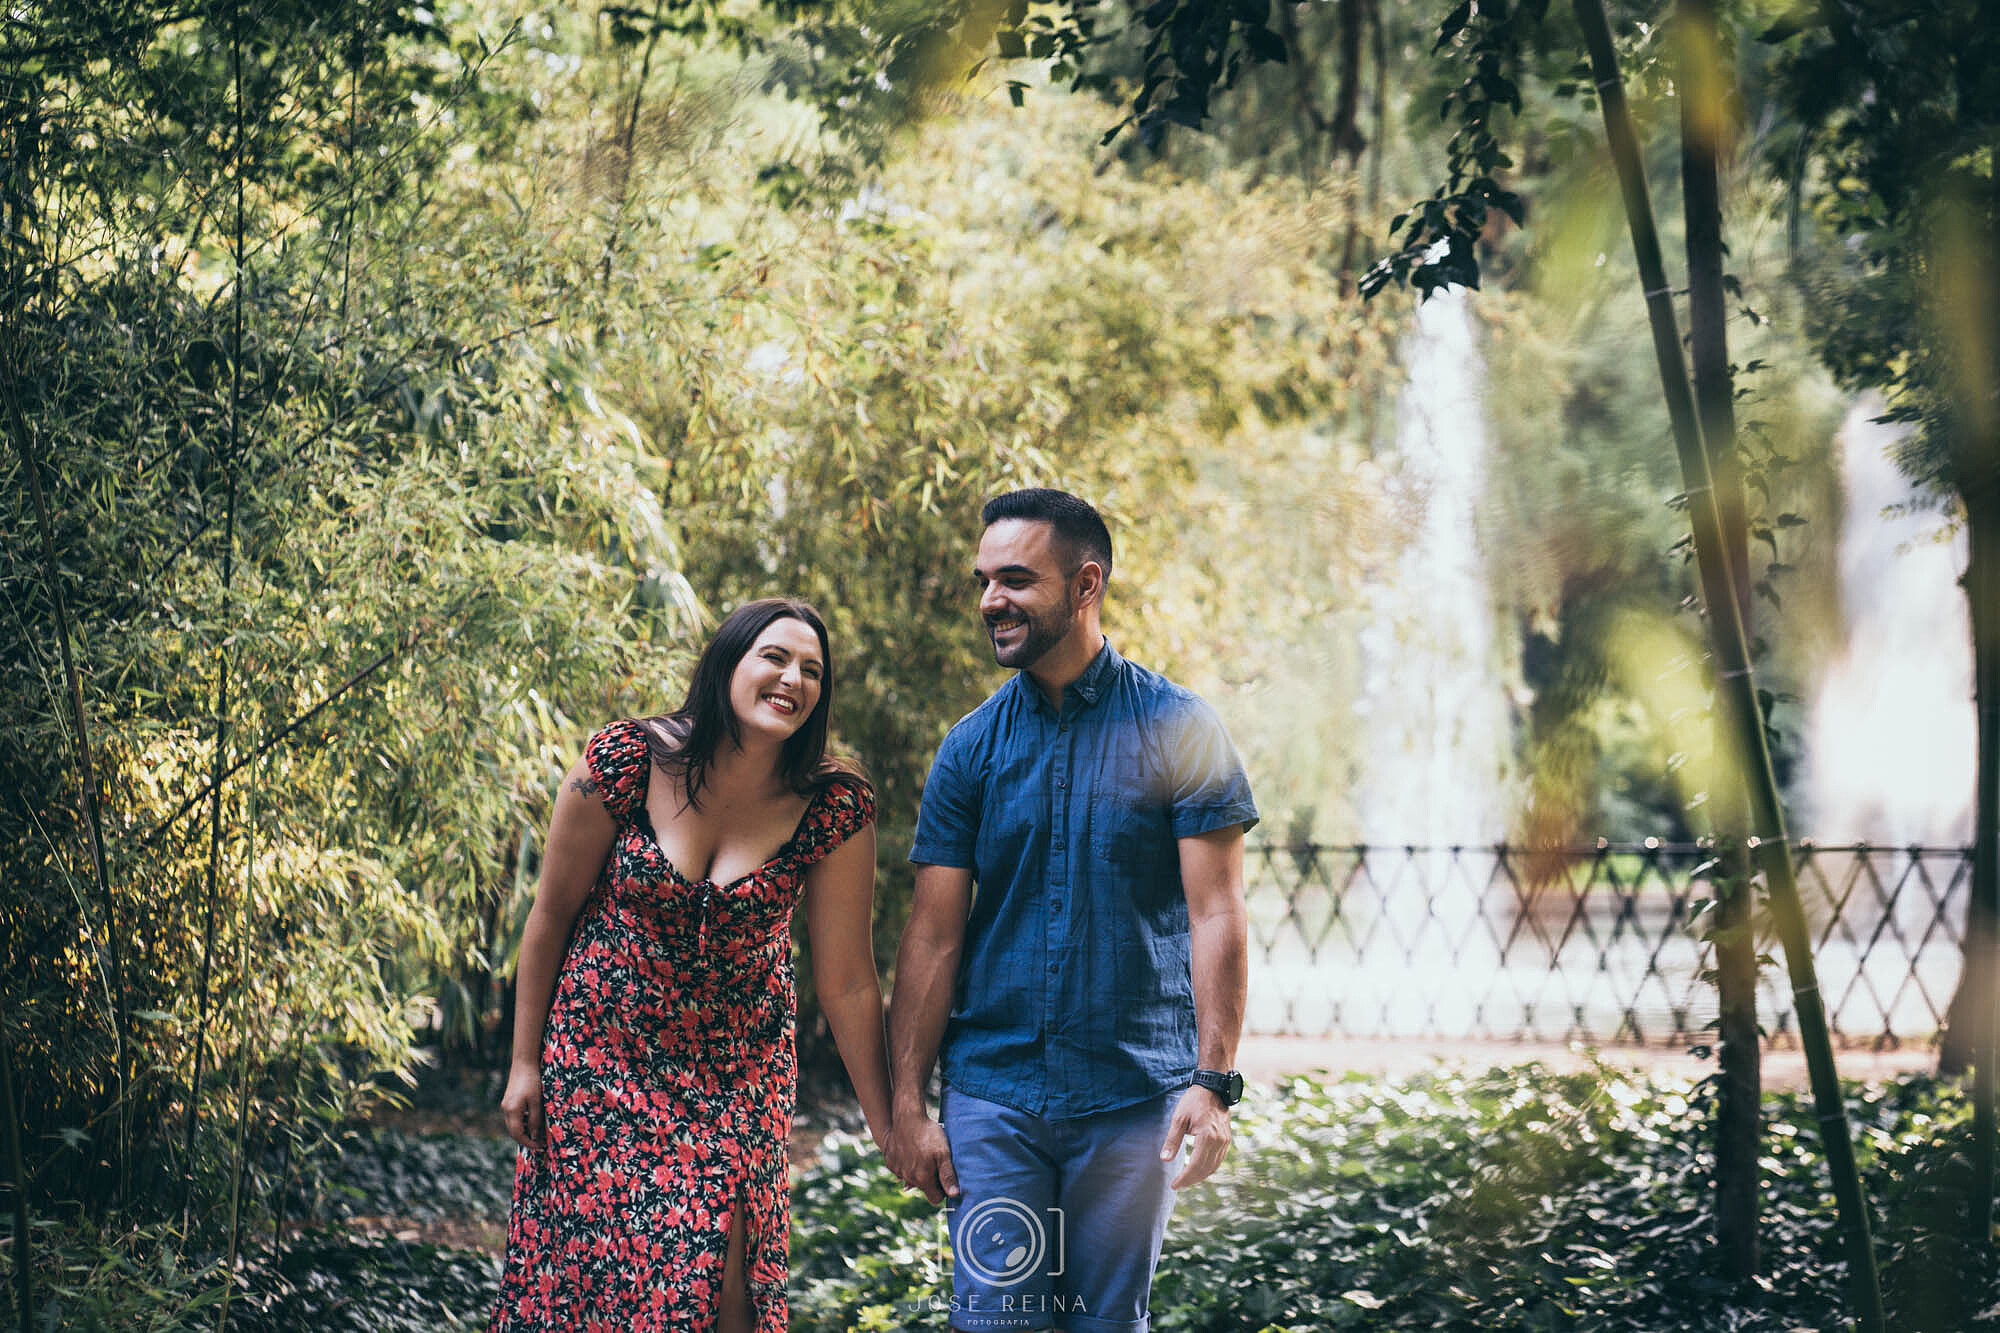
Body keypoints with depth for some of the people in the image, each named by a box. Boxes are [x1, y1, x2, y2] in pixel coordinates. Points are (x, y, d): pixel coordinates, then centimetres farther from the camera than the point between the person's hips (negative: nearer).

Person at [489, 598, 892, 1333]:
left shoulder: (835, 809, -13)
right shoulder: (626, 761, -16)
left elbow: (847, 980, -7)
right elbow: (552, 915, -4)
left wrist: (888, 1129, -6)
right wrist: (525, 1061, 1)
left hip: (736, 1074, 1)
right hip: (600, 1060, 0)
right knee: (591, 1269, 2)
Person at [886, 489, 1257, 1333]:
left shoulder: (1176, 730, -2)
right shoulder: (972, 748, 4)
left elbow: (1215, 914, -5)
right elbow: (933, 937, 4)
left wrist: (1214, 1082, -14)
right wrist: (907, 1103, -2)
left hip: (1134, 1098, -2)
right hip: (992, 1091, 2)